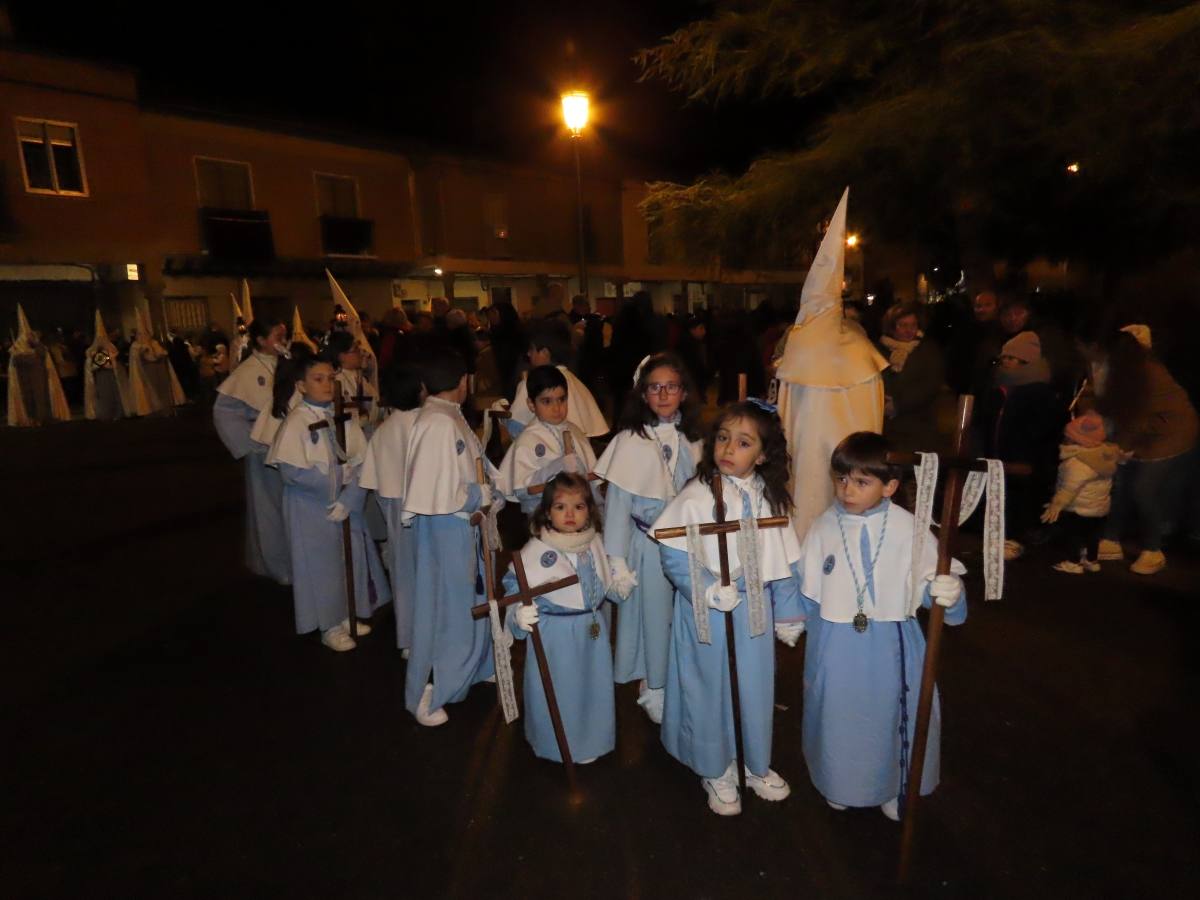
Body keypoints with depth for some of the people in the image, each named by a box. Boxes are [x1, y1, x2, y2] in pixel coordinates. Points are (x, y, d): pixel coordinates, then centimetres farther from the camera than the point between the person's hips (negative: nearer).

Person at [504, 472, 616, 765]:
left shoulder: (594, 543, -1)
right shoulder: (535, 550, -18)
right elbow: (515, 587, -14)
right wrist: (519, 615, -29)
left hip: (592, 628, 5)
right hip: (554, 633, -4)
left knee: (593, 685, 17)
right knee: (555, 690, 8)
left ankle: (590, 741, 41)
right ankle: (555, 746, 34)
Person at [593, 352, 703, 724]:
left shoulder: (690, 439, 0)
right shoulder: (630, 441, -14)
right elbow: (617, 504, -12)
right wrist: (617, 562, -10)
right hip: (647, 544, -4)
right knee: (653, 616, 10)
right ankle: (652, 688, 32)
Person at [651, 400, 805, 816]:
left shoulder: (769, 498, -3)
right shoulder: (695, 496, -18)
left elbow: (782, 562, 4)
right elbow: (674, 555, -14)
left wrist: (788, 614, 9)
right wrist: (708, 589, -24)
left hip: (754, 611, 4)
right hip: (706, 614, -4)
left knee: (755, 689, 19)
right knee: (709, 692, 13)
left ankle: (756, 765, 45)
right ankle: (716, 772, 38)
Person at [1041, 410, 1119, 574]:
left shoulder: (1078, 462, -28)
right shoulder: (1105, 454, -2)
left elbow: (1070, 487, -26)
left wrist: (1056, 505, -19)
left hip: (1078, 508, -9)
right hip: (1100, 507, 9)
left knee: (1071, 533, 4)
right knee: (1092, 534, 20)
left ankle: (1073, 562, 10)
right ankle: (1092, 560, 31)